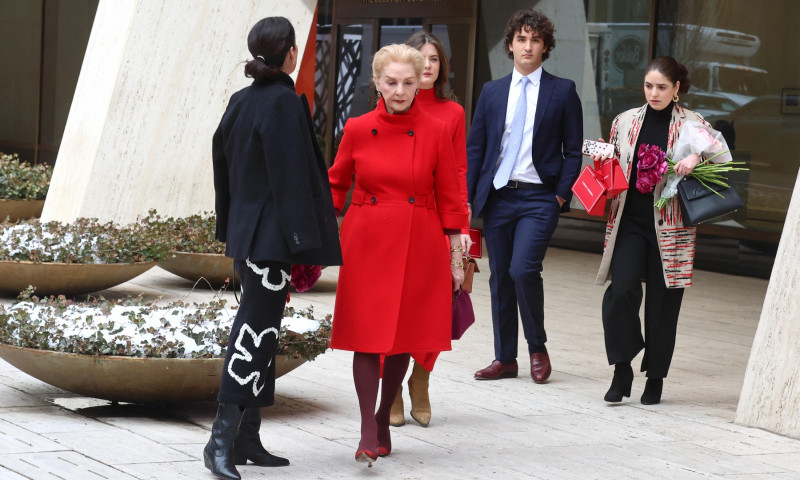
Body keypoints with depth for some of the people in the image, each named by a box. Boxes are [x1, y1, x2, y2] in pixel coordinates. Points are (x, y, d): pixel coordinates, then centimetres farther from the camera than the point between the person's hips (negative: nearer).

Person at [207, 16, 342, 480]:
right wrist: (303, 242, -19)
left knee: (259, 330, 14)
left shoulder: (241, 102, 10)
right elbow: (291, 175, -19)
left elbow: (223, 165, 16)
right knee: (255, 332, -8)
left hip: (246, 232, 9)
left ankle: (248, 437, 18)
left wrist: (231, 228, 23)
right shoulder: (284, 103, -15)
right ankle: (223, 439, -11)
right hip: (272, 236, -9)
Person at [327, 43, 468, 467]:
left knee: (403, 337, 6)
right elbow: (336, 185, 11)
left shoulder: (435, 132, -1)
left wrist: (456, 257, 3)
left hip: (419, 248, 1)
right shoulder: (358, 130, 0)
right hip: (367, 244, 0)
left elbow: (449, 197, 3)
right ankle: (368, 433, -6)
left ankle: (384, 419, 24)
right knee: (367, 336, -7)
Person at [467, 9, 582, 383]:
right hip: (497, 196, 4)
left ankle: (537, 348, 2)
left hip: (539, 198, -4)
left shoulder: (563, 92, 3)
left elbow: (573, 150, 3)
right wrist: (468, 197, 2)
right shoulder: (492, 92, 11)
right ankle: (504, 359, 16)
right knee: (499, 277, 6)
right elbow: (474, 148, 11)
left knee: (523, 269, -18)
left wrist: (562, 195, -8)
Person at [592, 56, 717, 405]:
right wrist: (602, 161, 0)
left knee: (663, 301, 3)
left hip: (670, 226, -2)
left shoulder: (692, 124, 3)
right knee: (621, 291, -16)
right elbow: (612, 172, 22)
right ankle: (622, 370, -3)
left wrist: (696, 158, -18)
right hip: (630, 221, 2)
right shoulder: (626, 121, 13)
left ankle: (656, 377, 18)